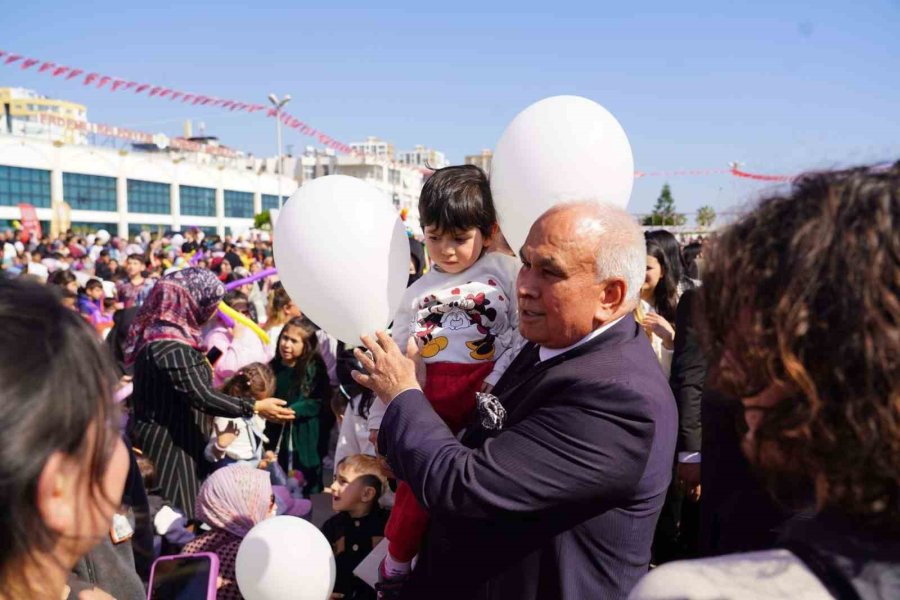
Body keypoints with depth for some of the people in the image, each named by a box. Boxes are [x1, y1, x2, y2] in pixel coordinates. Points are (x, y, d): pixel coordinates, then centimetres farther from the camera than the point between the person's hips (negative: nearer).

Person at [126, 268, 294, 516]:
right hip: (168, 442, -10)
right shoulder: (170, 346, -25)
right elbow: (201, 396, -28)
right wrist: (254, 407, -25)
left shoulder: (159, 334, 7)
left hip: (164, 436, 10)